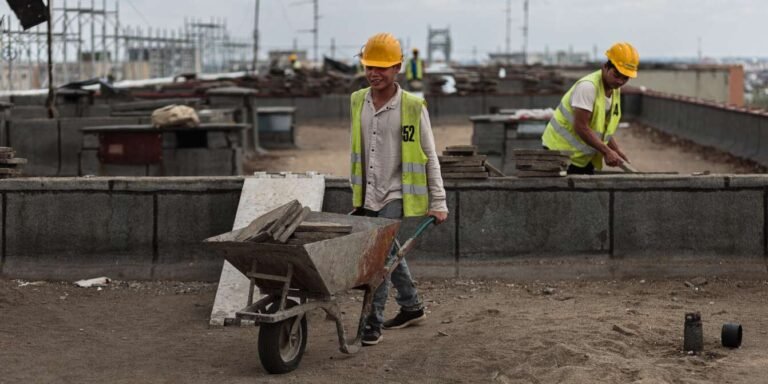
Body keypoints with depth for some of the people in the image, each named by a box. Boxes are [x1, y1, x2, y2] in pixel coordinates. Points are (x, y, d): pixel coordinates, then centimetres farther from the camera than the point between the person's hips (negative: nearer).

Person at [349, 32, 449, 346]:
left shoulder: (413, 107, -8)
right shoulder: (355, 102, 4)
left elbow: (430, 158, -3)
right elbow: (350, 151, 12)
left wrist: (438, 202, -5)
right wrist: (351, 191, 11)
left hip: (396, 195, -5)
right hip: (367, 196, 5)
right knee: (387, 252, 17)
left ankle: (373, 323, -7)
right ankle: (412, 306, 34)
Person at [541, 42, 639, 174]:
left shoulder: (614, 90, 6)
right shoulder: (587, 87, -23)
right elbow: (581, 127, -26)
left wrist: (617, 151, 0)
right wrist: (607, 152, -23)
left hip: (584, 158, 9)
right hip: (561, 152, -9)